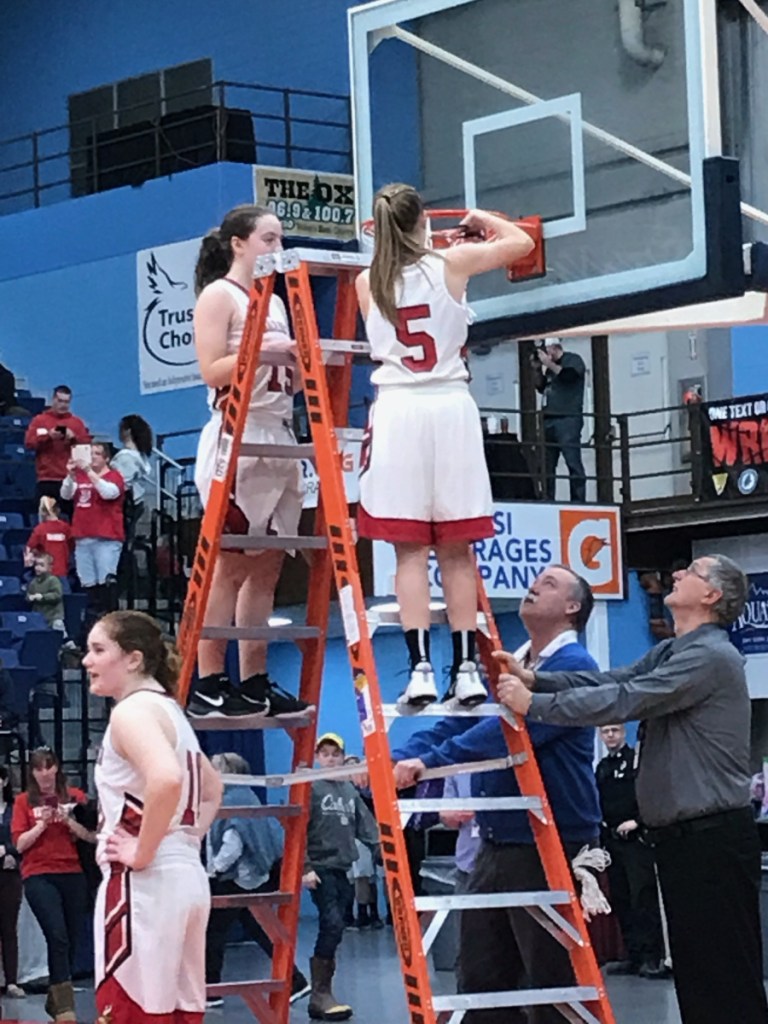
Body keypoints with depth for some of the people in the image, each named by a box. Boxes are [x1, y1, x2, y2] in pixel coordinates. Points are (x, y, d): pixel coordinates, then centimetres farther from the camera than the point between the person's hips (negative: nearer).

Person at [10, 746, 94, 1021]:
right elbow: (19, 843, 0)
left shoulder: (74, 796, 7)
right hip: (38, 875, -3)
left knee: (70, 941, 5)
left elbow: (92, 836, 2)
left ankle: (54, 1002, 19)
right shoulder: (24, 801, 5)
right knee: (58, 937, -16)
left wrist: (69, 820, -12)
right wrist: (41, 824, -13)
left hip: (72, 875, 3)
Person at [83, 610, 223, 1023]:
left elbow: (166, 780, -30)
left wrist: (143, 852, -20)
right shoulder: (169, 711, 19)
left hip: (143, 884, -10)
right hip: (186, 877, 10)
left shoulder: (131, 711, -11)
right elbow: (212, 788, 31)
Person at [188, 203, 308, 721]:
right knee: (230, 565, -8)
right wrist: (268, 349, -19)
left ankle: (255, 682, 9)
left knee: (267, 565, 6)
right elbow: (213, 371, -13)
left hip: (279, 438, 8)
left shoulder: (274, 301, 20)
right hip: (237, 438, -8)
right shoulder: (219, 295, -3)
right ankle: (209, 685, -6)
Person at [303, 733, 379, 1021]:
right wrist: (305, 867, -14)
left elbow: (365, 825, 13)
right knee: (332, 925, -15)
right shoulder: (310, 788, -4)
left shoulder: (349, 790, 14)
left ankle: (322, 994, 10)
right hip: (321, 868, -6)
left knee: (334, 928, 6)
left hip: (343, 868, 6)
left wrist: (382, 850, -1)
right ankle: (320, 994, -12)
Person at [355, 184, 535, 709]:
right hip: (451, 408, 0)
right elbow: (521, 242, 12)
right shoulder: (452, 263, 0)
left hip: (397, 411, 0)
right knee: (457, 551, 6)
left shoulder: (367, 282, 4)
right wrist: (482, 220, 32)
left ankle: (421, 670, -9)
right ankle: (466, 670, 5)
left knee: (410, 550, -1)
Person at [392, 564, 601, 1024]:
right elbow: (456, 723, 10)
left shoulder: (573, 666, -11)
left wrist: (431, 761, -30)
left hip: (550, 846, -8)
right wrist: (398, 760, -7)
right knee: (481, 974, 10)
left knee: (550, 982, -2)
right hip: (497, 842, 8)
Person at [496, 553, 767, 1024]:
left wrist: (533, 704, -15)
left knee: (726, 975, -9)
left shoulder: (710, 657, -15)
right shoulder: (670, 653, 19)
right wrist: (534, 678, -4)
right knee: (694, 967, 11)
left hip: (713, 838, -10)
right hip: (682, 833, 10)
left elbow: (625, 700, -20)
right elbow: (611, 680, 9)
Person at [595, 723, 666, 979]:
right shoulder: (601, 768, 17)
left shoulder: (638, 760, -3)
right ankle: (634, 955, 11)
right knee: (621, 900, 7)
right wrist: (600, 833, 16)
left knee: (644, 898, -11)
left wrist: (636, 821, -16)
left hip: (637, 839, -7)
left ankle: (653, 957, -12)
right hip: (612, 840, 7)